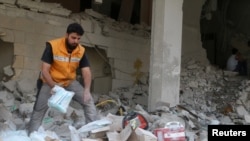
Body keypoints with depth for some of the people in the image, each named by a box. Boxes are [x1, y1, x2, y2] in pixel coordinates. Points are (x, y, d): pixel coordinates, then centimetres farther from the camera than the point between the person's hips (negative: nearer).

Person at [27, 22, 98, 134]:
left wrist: (87, 90, -31)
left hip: (70, 82, 3)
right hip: (50, 82, -3)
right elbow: (44, 70, -24)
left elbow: (86, 72, -14)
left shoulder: (81, 51, -13)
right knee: (39, 111, -1)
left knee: (88, 101, -9)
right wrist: (54, 87, -34)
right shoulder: (52, 46, -24)